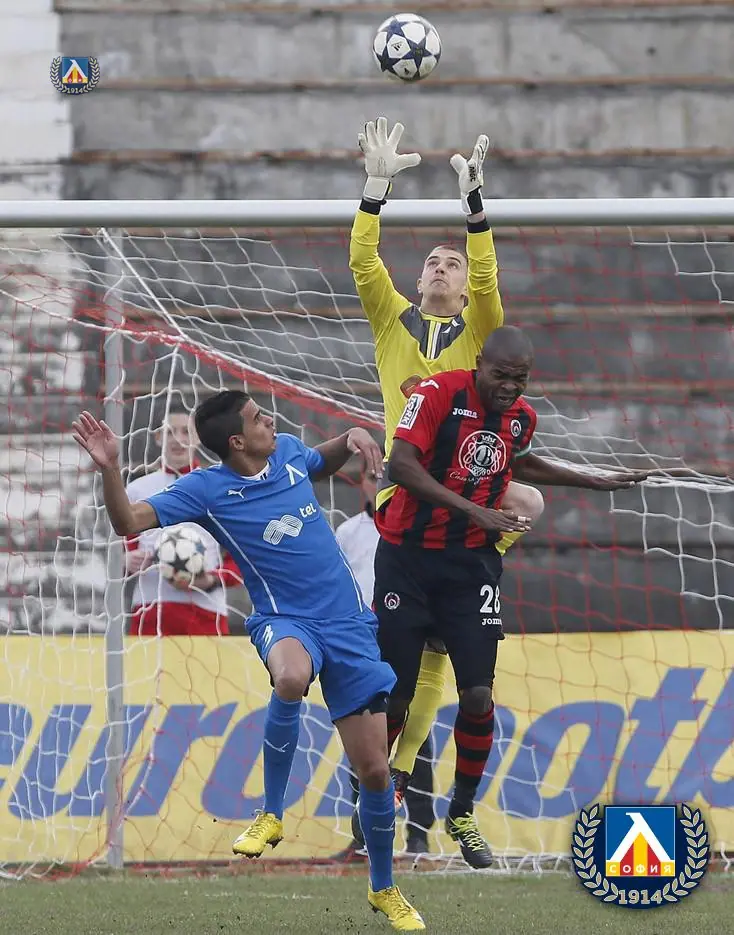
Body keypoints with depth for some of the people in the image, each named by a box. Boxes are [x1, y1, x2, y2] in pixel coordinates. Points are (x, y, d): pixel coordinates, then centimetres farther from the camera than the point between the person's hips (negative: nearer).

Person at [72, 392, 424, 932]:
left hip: (349, 622, 4)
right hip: (286, 622, -4)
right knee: (291, 676, -43)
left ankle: (384, 889, 26)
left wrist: (352, 440, 10)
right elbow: (130, 522, -15)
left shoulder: (288, 452, 6)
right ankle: (272, 815, -23)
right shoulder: (207, 490, -8)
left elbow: (322, 466, 30)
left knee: (375, 770, 2)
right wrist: (110, 468, -31)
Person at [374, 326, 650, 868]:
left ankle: (463, 813, 12)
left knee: (478, 696, -6)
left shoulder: (521, 417, 6)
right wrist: (473, 510, -30)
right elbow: (401, 463, -24)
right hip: (409, 558, -4)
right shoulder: (439, 394, -14)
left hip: (473, 564, 4)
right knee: (394, 697, -1)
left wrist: (597, 483, 33)